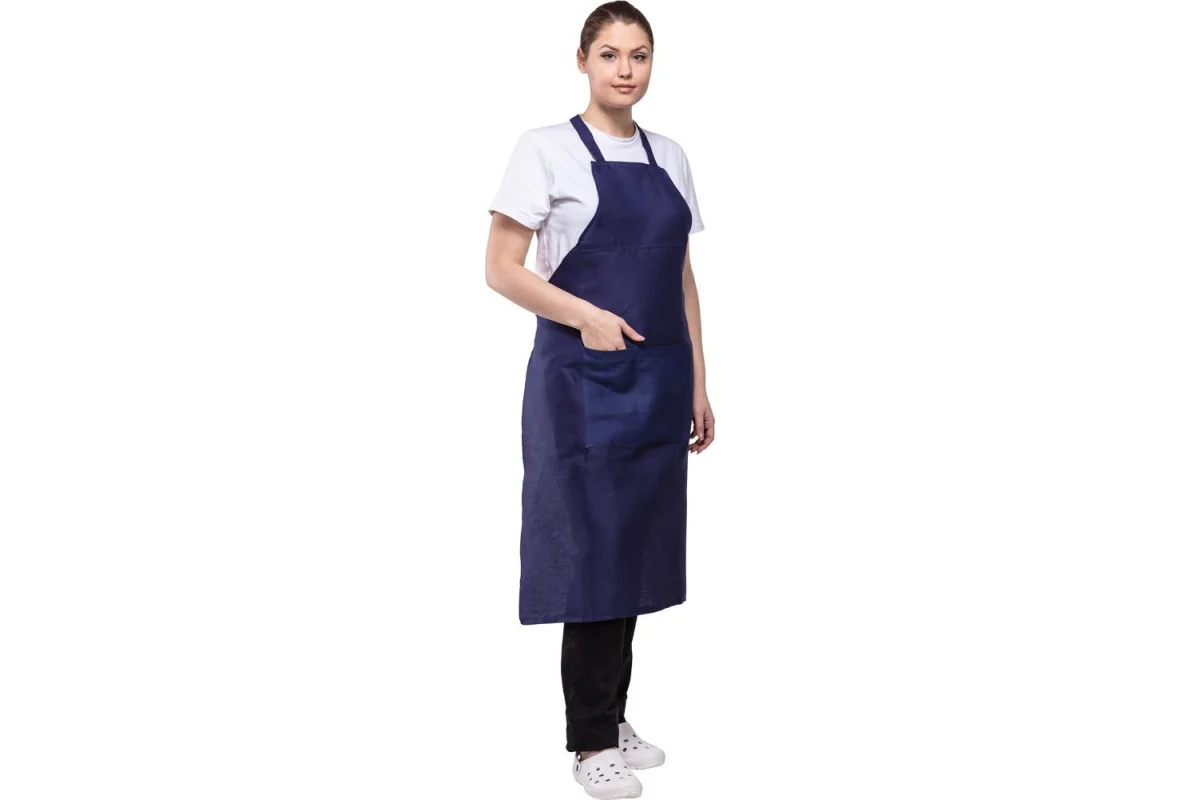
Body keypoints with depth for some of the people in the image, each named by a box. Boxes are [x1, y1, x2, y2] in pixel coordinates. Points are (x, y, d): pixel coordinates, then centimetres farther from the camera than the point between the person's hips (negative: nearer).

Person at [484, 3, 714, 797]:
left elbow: (683, 279, 14)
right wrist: (588, 316, -19)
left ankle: (614, 717, 25)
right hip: (582, 381, -5)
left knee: (637, 548, 10)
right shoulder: (547, 149, -5)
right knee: (591, 550, -1)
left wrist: (698, 385, 11)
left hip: (656, 382, 6)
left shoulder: (671, 157, 11)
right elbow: (502, 270, -7)